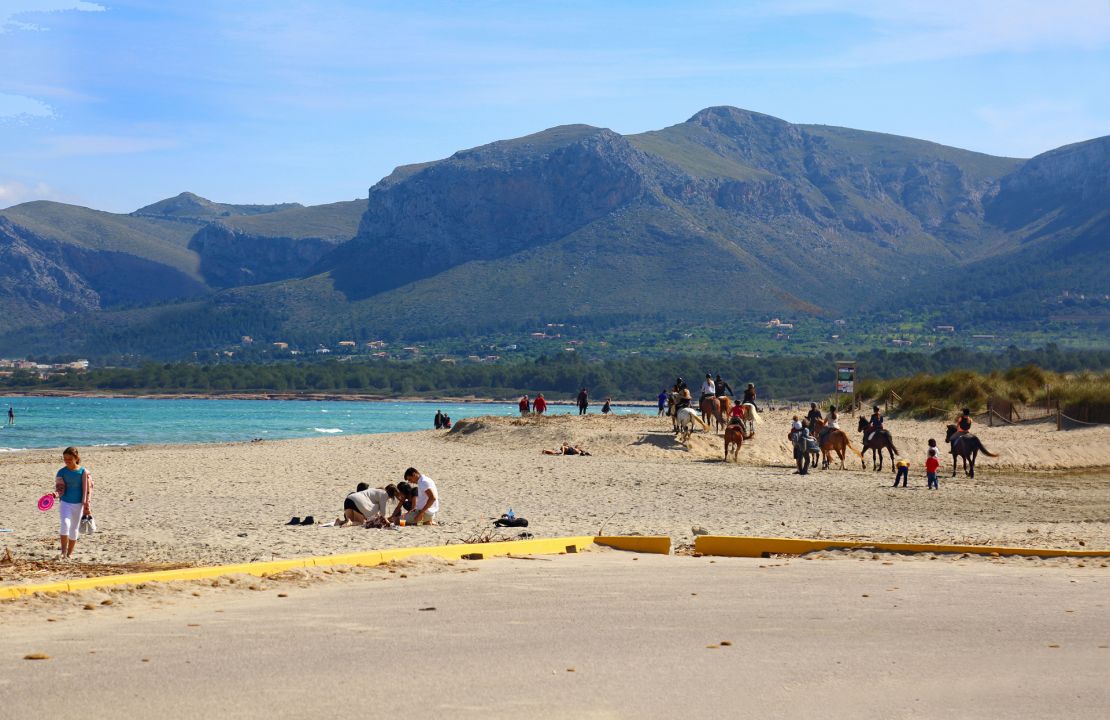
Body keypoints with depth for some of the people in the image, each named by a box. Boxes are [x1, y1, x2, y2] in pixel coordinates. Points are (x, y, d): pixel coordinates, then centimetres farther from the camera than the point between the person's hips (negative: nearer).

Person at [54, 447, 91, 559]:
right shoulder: (62, 472, -3)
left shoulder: (83, 471, -5)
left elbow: (86, 489, -3)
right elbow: (60, 489, -5)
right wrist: (56, 494, -27)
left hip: (78, 504, 1)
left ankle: (69, 553, 21)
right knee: (65, 524, -22)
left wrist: (86, 505, -6)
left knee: (75, 528, 9)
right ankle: (63, 551, -18)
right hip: (65, 503, -1)